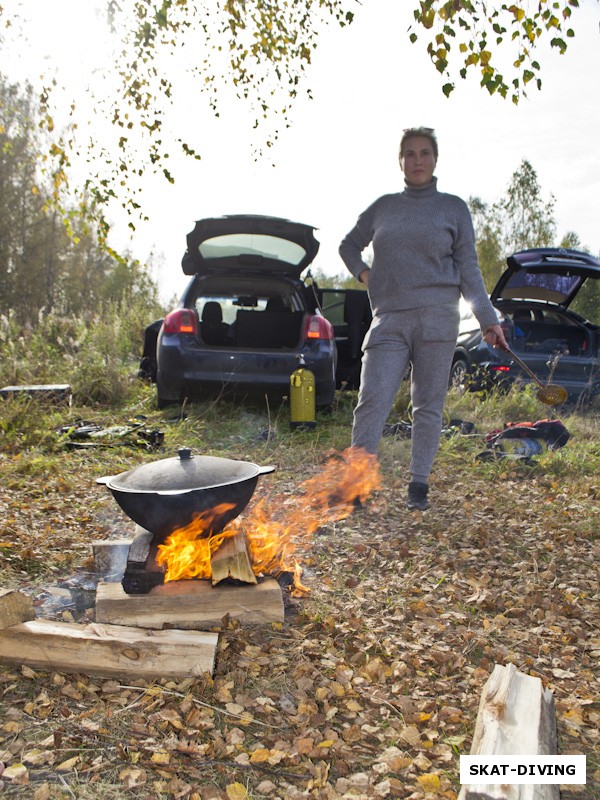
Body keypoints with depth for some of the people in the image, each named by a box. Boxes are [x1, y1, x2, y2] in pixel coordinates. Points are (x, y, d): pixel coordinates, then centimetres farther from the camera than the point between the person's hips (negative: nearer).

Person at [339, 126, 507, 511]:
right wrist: (363, 273, 8)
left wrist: (488, 319, 2)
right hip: (389, 320, 1)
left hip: (437, 317, -1)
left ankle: (419, 484, 10)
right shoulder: (383, 207, 15)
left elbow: (469, 270, 8)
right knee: (373, 401, -9)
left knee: (429, 404, 2)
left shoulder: (454, 208, 10)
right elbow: (349, 245, 28)